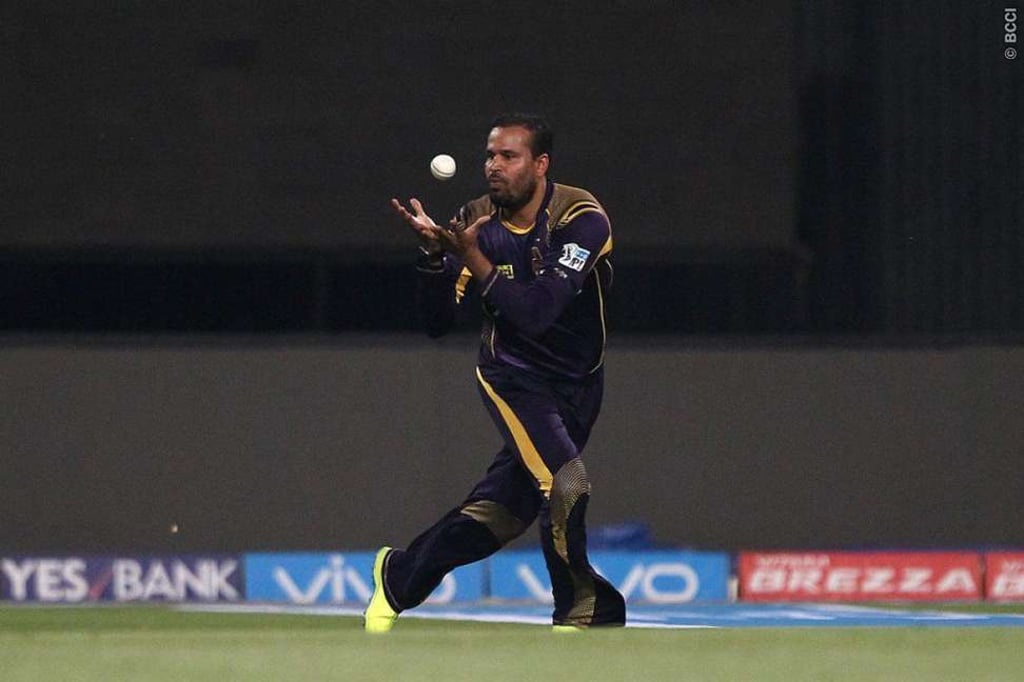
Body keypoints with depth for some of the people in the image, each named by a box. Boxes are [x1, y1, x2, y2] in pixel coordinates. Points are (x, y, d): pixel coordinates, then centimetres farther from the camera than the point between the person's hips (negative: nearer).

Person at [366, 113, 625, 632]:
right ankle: (582, 610, -4)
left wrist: (472, 257, -34)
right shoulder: (477, 221, -8)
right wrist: (434, 252, -25)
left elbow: (537, 312, -30)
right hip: (513, 375, -1)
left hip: (577, 384, 1)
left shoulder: (580, 219, -19)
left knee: (501, 513, 6)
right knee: (565, 484, -23)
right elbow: (437, 322, -10)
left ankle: (400, 575, 29)